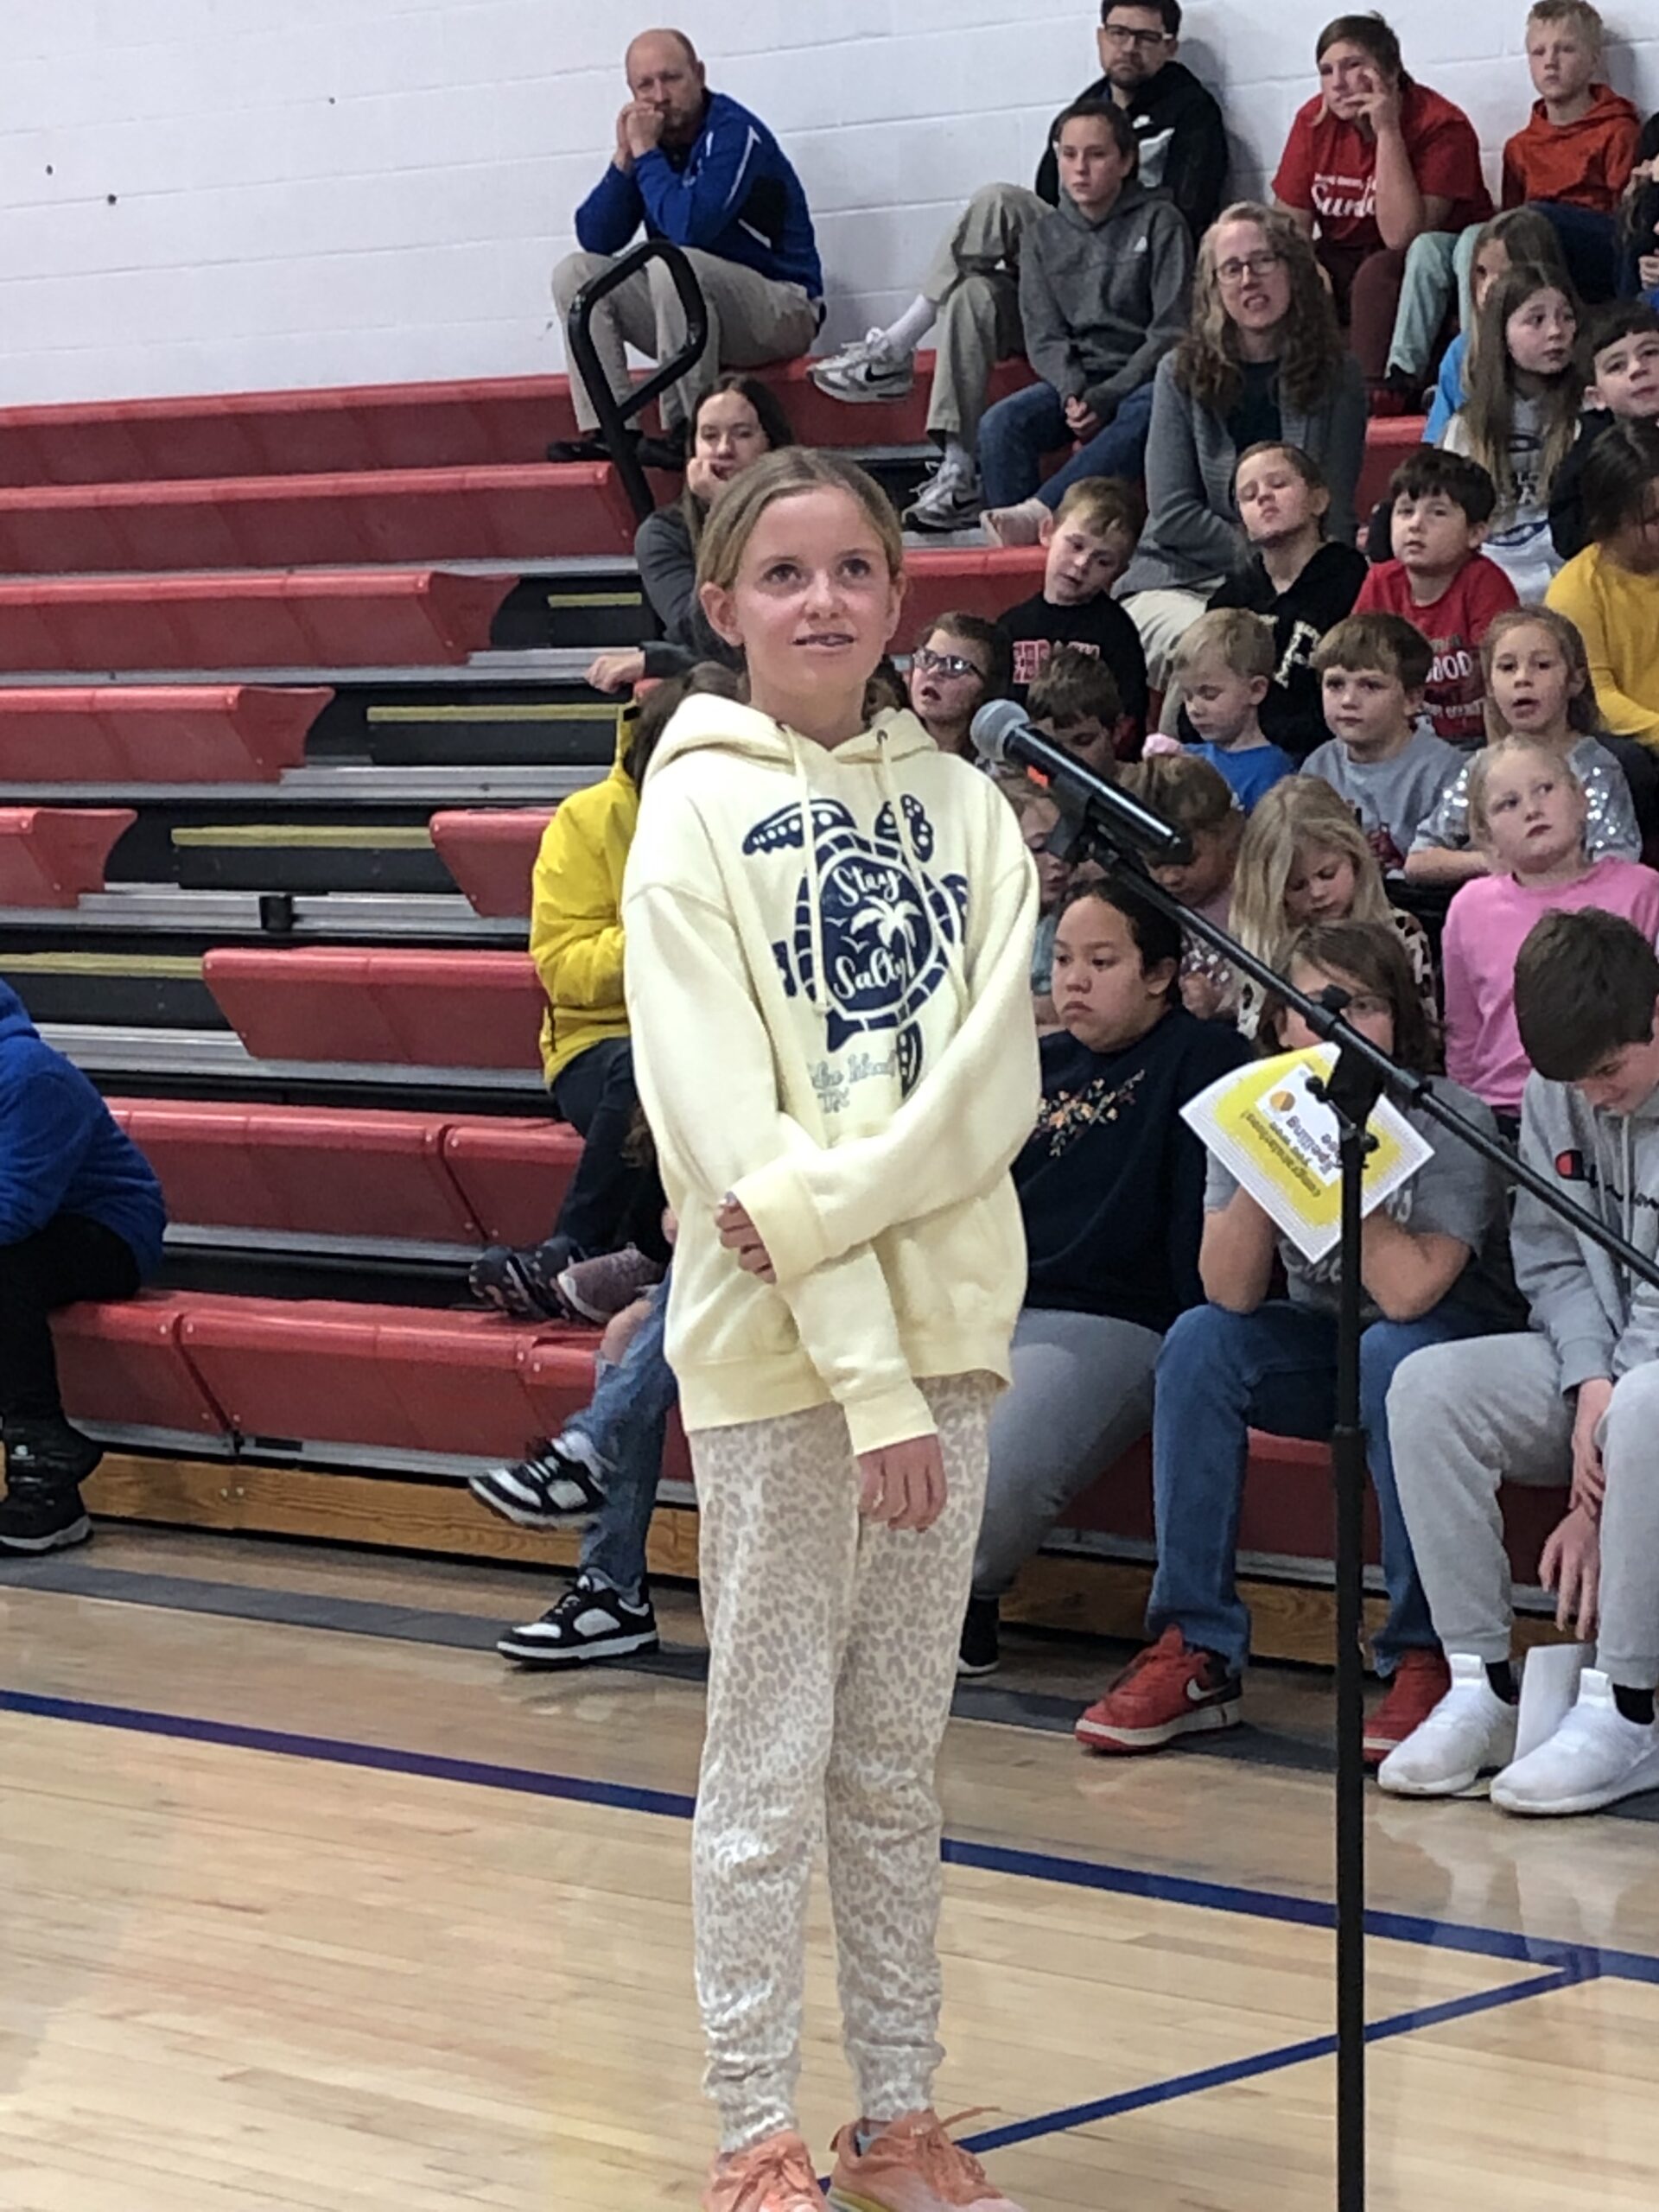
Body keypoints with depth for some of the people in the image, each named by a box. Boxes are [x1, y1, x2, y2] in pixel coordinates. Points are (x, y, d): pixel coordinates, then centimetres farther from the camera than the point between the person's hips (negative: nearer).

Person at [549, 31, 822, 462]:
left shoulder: (733, 133, -16)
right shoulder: (648, 139, 5)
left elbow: (690, 228, -29)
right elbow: (594, 240, 1)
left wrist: (646, 153, -18)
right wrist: (624, 159, -10)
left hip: (782, 309, -8)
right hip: (691, 314, 8)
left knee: (673, 264, -34)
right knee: (576, 272, -2)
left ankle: (688, 431, -27)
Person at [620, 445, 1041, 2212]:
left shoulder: (960, 806, 7)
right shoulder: (695, 809, -5)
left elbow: (995, 1077, -4)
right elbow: (731, 1126, -13)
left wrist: (821, 1203, -20)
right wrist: (867, 1378, -19)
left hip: (946, 1330, 4)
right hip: (771, 1351, -4)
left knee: (898, 1763, 12)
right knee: (770, 1766, 2)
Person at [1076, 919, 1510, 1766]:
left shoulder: (1449, 1120, -18)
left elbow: (1409, 1292, -31)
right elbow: (1231, 1293, -18)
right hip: (1321, 1351, 4)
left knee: (1392, 1356, -35)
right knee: (1199, 1342, -21)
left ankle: (1425, 1656, -26)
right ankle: (1196, 1650, -20)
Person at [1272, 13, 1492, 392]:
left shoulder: (1440, 126, -20)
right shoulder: (1316, 120, -4)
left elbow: (1401, 238, -29)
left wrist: (1387, 131, -30)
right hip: (1348, 258, 5)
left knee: (1379, 273, -35)